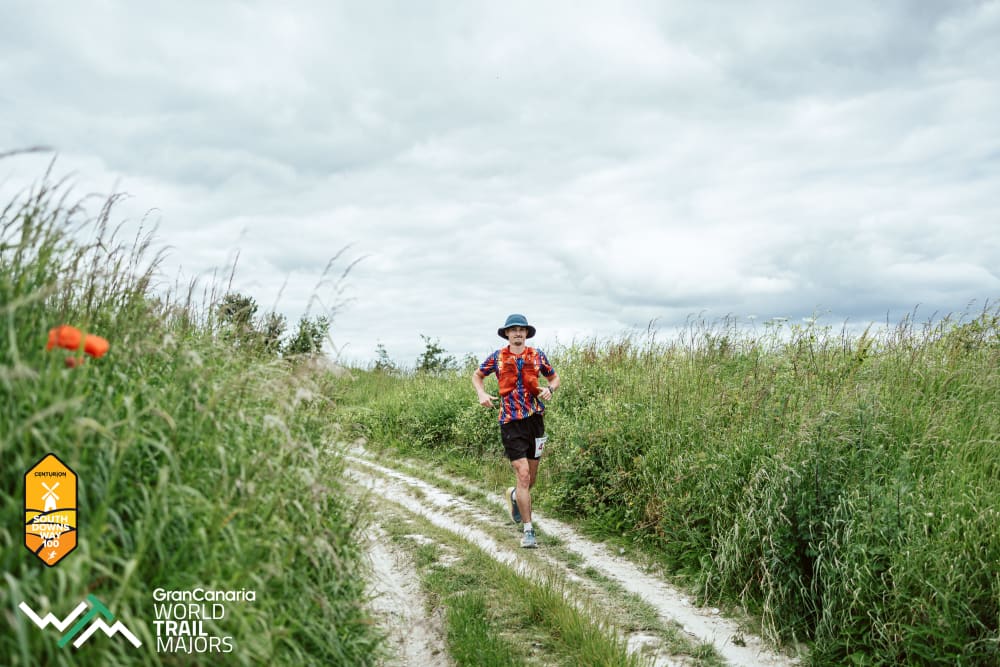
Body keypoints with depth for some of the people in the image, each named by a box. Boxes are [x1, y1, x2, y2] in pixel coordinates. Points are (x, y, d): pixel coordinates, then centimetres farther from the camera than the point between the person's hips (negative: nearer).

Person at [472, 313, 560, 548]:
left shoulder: (537, 356, 4)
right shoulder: (497, 357, 2)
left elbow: (554, 378, 16)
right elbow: (477, 375, 16)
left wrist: (549, 389, -7)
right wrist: (481, 393, -3)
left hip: (534, 418, 3)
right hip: (510, 422, -3)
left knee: (531, 477, 13)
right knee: (523, 475, -11)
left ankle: (514, 496, 48)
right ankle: (528, 530, -2)